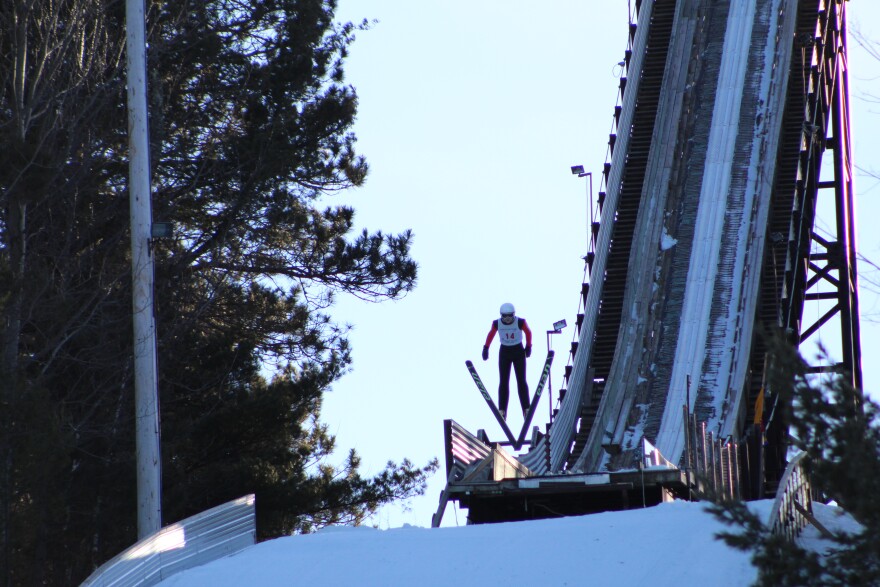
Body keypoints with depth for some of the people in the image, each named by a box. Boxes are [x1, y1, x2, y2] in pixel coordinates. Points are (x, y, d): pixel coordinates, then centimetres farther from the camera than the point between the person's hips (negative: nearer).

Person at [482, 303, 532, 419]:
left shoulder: (520, 322, -18)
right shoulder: (497, 323, -14)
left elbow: (528, 332, 1)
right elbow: (491, 334, 4)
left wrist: (528, 346, 7)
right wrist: (486, 348, 6)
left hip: (518, 352, -1)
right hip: (504, 352, 1)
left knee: (521, 381, -2)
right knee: (503, 382, -1)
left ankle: (526, 409, 2)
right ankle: (502, 410, 1)